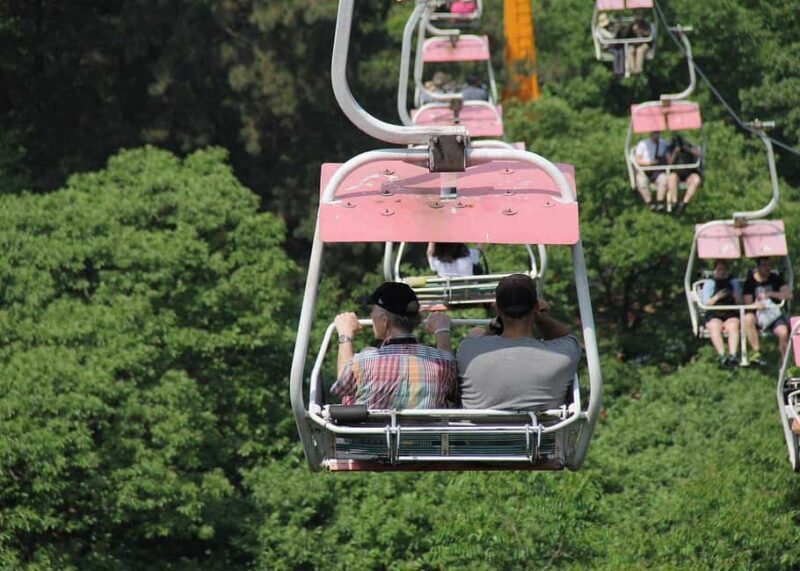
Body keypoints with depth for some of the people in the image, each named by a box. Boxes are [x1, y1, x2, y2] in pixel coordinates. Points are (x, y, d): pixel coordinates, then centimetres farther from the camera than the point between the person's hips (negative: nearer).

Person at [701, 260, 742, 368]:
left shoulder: (733, 282, 19)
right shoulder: (709, 283, 14)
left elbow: (740, 303, 14)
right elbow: (706, 303, 5)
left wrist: (735, 296, -8)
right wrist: (717, 297, -11)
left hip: (731, 315, 1)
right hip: (714, 316, -1)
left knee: (733, 326, -33)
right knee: (715, 328, -33)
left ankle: (733, 354, -50)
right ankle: (722, 355, -50)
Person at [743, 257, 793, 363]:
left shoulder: (776, 278, 8)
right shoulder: (750, 282, 3)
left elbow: (788, 295, -2)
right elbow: (747, 303, -1)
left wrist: (770, 294, -13)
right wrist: (756, 305, -24)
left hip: (775, 313, 0)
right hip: (757, 314, 0)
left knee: (783, 332, -31)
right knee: (748, 318, -36)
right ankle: (757, 353, -34)